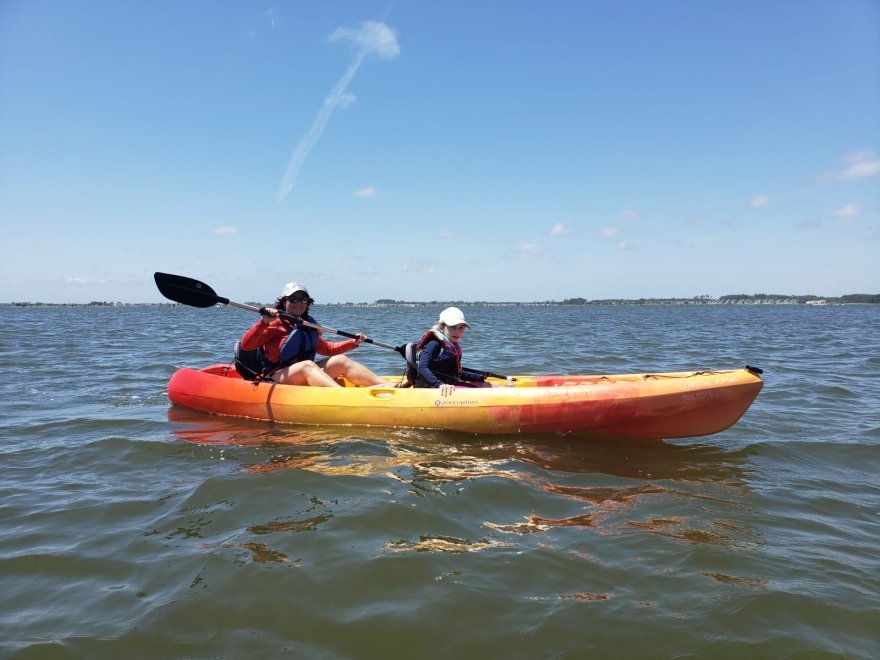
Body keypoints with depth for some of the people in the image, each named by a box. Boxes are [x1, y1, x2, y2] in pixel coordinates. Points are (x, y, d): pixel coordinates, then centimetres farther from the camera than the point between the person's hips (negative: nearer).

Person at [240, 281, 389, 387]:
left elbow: (327, 348, 26)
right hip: (276, 377, -7)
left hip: (306, 377, 7)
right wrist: (264, 322, -27)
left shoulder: (309, 325, 16)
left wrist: (353, 342, 16)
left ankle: (387, 387, -23)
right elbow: (246, 345, -14)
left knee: (341, 360, -9)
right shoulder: (275, 324, -4)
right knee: (307, 365, -34)